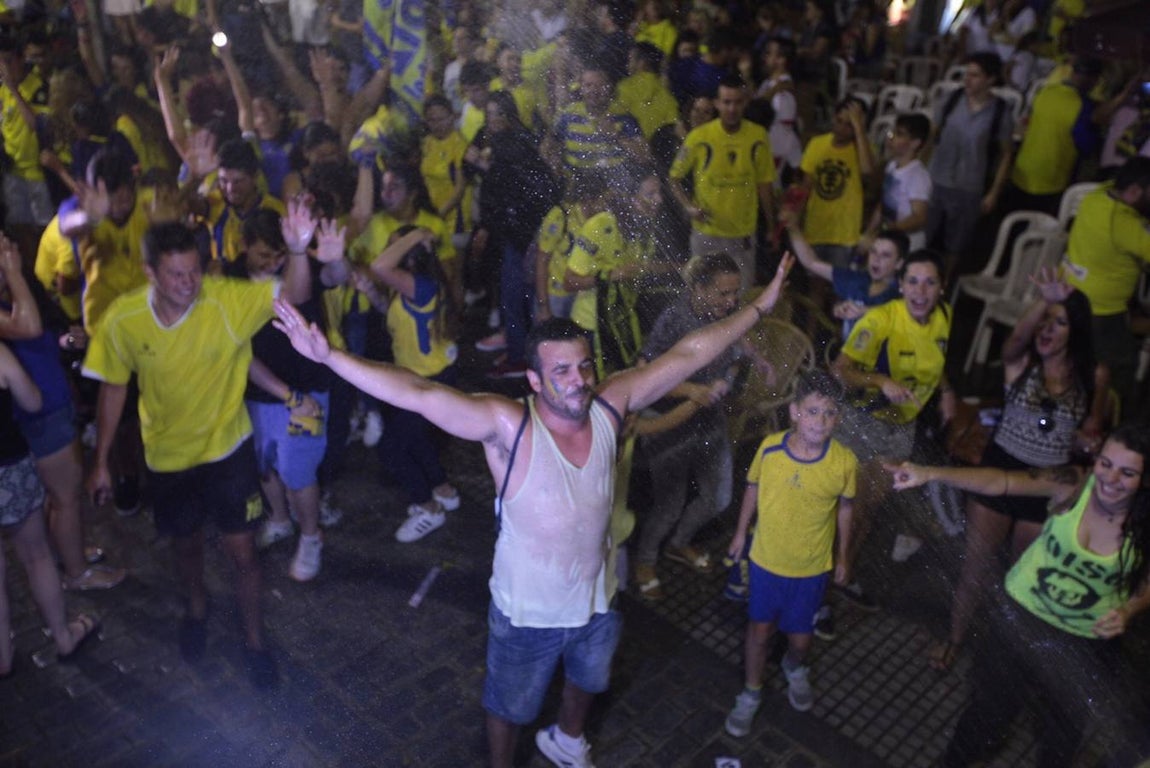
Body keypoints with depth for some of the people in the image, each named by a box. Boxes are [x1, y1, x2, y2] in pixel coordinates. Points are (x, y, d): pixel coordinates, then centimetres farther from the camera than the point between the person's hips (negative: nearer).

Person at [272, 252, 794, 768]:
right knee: (510, 708, 23)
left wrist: (760, 306, -8)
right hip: (528, 614, -4)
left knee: (587, 682, 34)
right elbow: (417, 393, -41)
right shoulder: (509, 427, -30)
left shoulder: (609, 406, -18)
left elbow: (688, 355, -12)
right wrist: (328, 356, -51)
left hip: (597, 602, 5)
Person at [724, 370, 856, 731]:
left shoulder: (844, 462, -20)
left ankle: (794, 668, 51)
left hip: (812, 566, 0)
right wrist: (741, 532, 9)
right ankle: (751, 694, 37)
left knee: (801, 635, 15)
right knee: (760, 628, 14)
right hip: (766, 559, 0)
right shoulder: (769, 447, -20)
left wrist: (843, 556, 7)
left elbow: (844, 509, -3)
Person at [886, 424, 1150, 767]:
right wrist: (931, 474, -41)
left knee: (1064, 727, 26)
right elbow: (1002, 482, -31)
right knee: (991, 704, 19)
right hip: (1021, 614, -1)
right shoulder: (1074, 485, -23)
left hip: (1085, 643, 1)